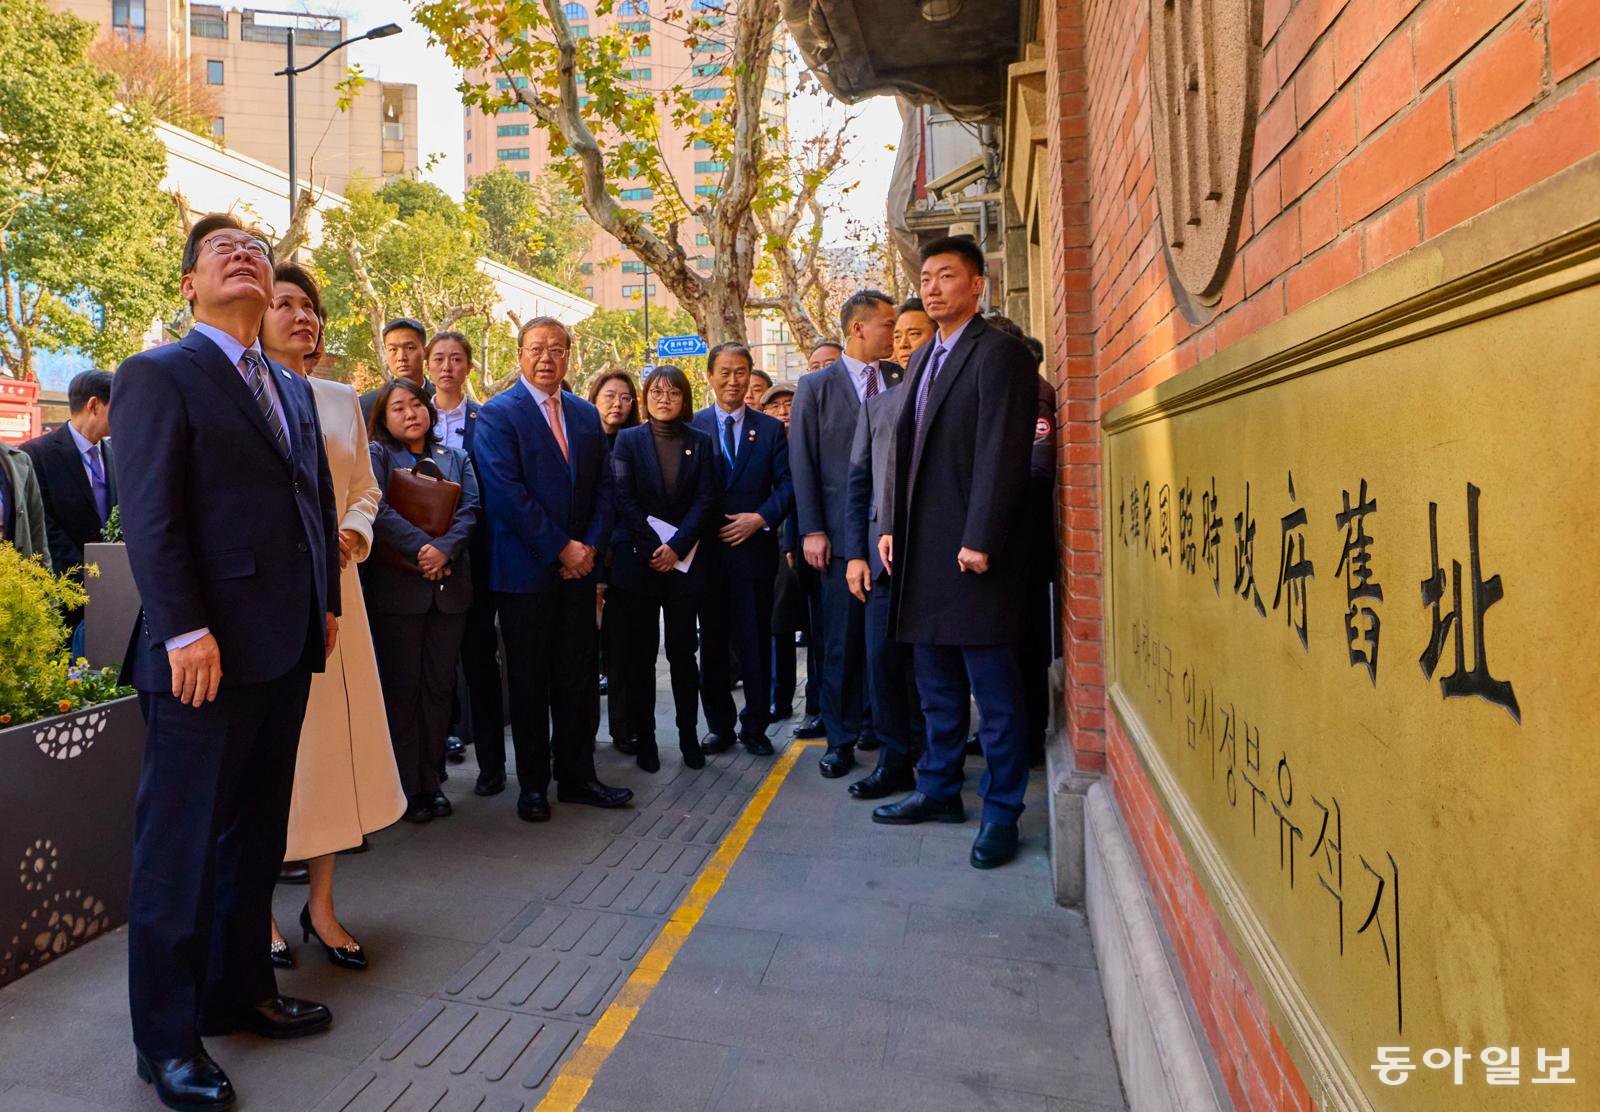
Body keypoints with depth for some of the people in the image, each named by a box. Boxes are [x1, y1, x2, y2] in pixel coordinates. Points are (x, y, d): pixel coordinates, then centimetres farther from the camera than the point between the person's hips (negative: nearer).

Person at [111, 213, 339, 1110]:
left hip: (285, 650, 8)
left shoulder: (295, 390, 18)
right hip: (207, 654, -7)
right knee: (181, 847, 3)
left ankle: (240, 991, 31)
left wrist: (327, 602, 11)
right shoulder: (159, 374, -4)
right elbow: (149, 513, -13)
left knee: (256, 837, 16)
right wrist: (184, 630, -19)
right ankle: (168, 1037, 17)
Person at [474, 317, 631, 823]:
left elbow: (603, 486, 10)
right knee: (529, 681, 5)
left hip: (578, 567, 5)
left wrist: (590, 546, -5)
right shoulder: (498, 414, -5)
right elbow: (506, 493, -14)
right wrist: (560, 549, -15)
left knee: (580, 676, 8)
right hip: (526, 568, -5)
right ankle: (532, 783, 17)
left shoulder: (586, 415, 12)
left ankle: (577, 776, 19)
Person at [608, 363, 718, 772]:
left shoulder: (700, 442, 8)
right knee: (640, 652, 2)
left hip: (685, 560, 1)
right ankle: (644, 738, 10)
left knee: (683, 651, 4)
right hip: (638, 559, -1)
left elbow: (706, 500, 0)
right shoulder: (628, 439, 5)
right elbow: (623, 498, -2)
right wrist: (653, 549, -10)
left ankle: (689, 735, 12)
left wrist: (676, 546, -11)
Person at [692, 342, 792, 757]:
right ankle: (720, 726, 21)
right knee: (712, 642, 9)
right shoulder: (692, 427, 5)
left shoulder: (771, 428, 7)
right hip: (707, 550, 0)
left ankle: (755, 727, 16)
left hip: (754, 548, 0)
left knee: (755, 642, 3)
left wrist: (761, 517, -13)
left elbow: (788, 483, 1)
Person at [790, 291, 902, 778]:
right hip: (843, 532, -2)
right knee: (842, 641, 2)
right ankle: (841, 738, 13)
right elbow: (803, 464, 1)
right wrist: (811, 531, -5)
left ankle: (878, 724, 21)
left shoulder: (901, 380, 9)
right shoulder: (816, 387, 4)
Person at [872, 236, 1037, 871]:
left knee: (994, 688, 0)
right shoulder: (924, 359, 18)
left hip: (974, 551, -9)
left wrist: (980, 540, -20)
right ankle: (939, 790, 30)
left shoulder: (999, 353, -8)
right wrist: (893, 528, 12)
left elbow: (1002, 453, -16)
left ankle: (1001, 813, 11)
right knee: (936, 682, 17)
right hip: (922, 549, 9)